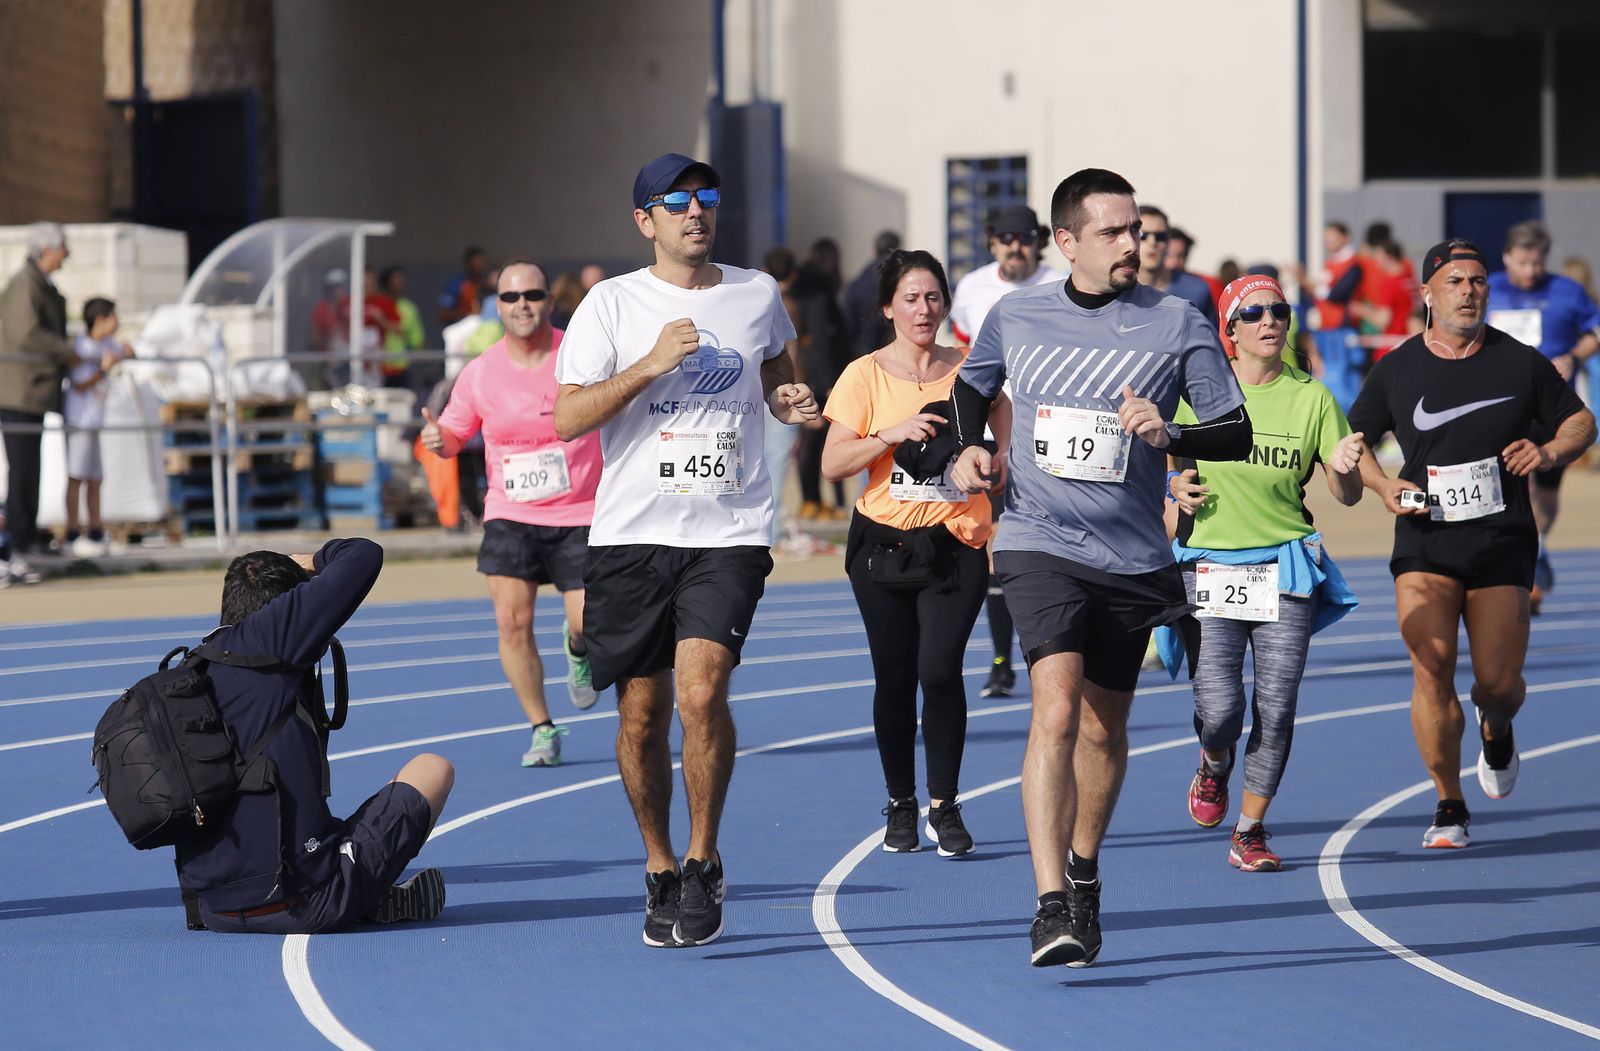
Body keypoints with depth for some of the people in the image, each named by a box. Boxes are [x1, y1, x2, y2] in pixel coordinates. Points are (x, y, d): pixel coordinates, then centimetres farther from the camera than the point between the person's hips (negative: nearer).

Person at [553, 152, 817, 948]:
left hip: (730, 531, 0)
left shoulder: (757, 295, 9)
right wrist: (652, 362, -16)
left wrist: (788, 403, 6)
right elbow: (567, 418, -6)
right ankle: (659, 871, 23)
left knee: (702, 692, -18)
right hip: (631, 531, 0)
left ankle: (704, 863, -3)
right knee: (642, 713, 5)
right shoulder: (612, 303, 0)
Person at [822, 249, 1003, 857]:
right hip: (884, 543, 0)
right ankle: (901, 805, 18)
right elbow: (832, 464, -5)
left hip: (956, 544, 0)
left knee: (940, 670, -13)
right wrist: (893, 434, -17)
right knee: (895, 677, 3)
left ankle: (944, 806, -2)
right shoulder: (865, 375, 1)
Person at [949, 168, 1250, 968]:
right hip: (1039, 545, -1)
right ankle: (1052, 907, -24)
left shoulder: (1178, 324, -3)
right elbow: (971, 385, 24)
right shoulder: (1014, 316, 3)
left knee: (1103, 729, 14)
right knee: (1056, 709, -20)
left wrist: (1169, 435, -20)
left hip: (1132, 561, 1)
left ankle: (1083, 872, 40)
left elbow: (1238, 433, -2)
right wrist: (969, 448, 5)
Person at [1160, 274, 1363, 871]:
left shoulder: (1312, 398, 3)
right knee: (1219, 710, -11)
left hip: (1285, 569, 1)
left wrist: (1343, 468, -18)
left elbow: (1347, 495, 4)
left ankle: (1250, 830, 11)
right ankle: (1213, 768, 25)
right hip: (1208, 569, -1)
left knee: (1276, 708, -6)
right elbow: (1169, 460, 17)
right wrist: (1176, 486, -5)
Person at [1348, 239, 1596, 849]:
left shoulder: (1521, 363, 2)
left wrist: (1549, 452, -9)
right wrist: (1383, 485, -4)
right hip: (1424, 541, 0)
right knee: (1430, 672, -14)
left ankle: (1496, 730, 38)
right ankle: (1448, 807, 0)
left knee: (1499, 683, -1)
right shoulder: (1396, 370, 3)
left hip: (1502, 543, 0)